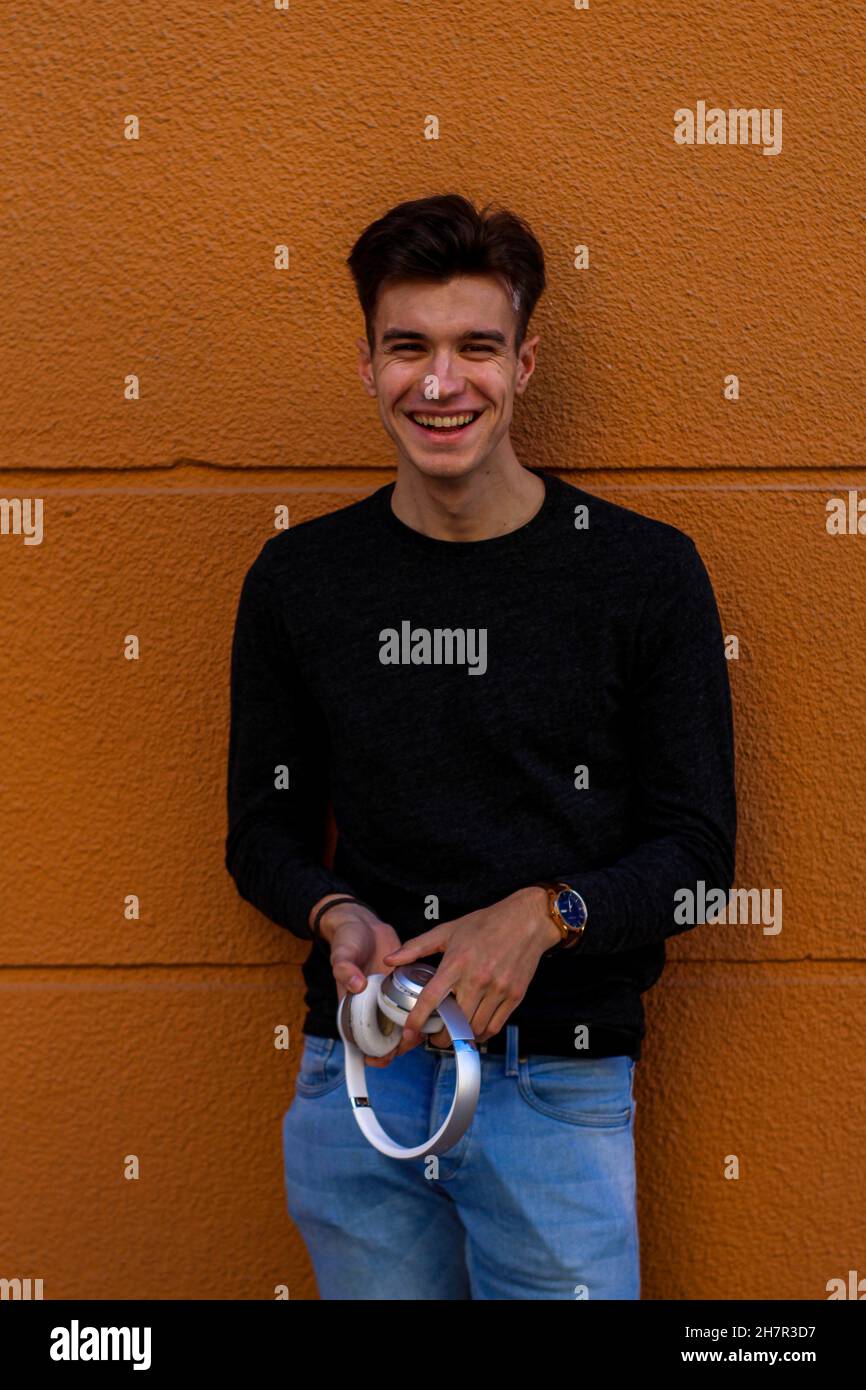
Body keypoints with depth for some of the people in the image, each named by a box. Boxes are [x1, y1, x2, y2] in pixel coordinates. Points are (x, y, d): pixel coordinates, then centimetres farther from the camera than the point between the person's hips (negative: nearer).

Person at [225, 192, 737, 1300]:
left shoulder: (646, 570, -4)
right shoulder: (299, 577, 3)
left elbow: (699, 847, -2)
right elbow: (263, 827, 10)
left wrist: (542, 915, -19)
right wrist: (336, 916, -12)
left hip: (559, 1087, -2)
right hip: (355, 1077, 2)